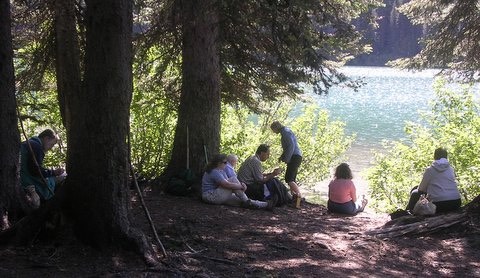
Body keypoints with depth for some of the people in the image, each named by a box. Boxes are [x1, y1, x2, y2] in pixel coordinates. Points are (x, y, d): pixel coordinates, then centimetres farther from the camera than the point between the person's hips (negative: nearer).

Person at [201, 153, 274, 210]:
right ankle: (246, 202, -12)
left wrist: (240, 184, -8)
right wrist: (241, 186, -14)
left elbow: (228, 182, 11)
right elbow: (227, 185, -26)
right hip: (211, 196, -10)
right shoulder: (214, 172, -19)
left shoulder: (221, 171, 17)